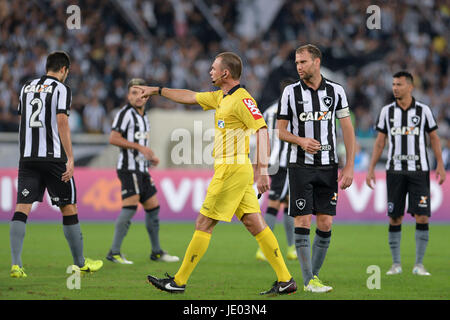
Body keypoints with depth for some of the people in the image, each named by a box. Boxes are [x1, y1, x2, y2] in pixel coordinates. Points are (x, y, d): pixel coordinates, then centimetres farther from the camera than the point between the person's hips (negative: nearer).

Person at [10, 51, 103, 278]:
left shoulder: (27, 87, 15)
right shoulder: (61, 89, -4)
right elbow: (62, 123, -13)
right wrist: (70, 158, -15)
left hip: (27, 157, 4)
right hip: (53, 157, -4)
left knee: (22, 208, -3)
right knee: (68, 208, 8)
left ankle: (15, 264, -16)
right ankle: (80, 263, 18)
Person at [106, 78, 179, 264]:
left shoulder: (144, 117, 19)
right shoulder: (125, 113, -8)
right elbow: (113, 139, -18)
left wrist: (150, 157, 15)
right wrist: (139, 147, -21)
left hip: (142, 169, 9)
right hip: (129, 168, -9)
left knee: (153, 207, 10)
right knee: (130, 206, -19)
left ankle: (156, 252, 20)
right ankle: (114, 252, -19)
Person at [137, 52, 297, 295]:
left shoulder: (242, 100, -14)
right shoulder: (221, 97, 16)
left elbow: (262, 131, -23)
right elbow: (190, 97, 29)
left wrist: (263, 169, -30)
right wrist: (157, 90, 35)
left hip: (232, 170, -9)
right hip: (228, 168, 9)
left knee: (204, 223, -3)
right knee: (254, 223, 5)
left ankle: (179, 281, 3)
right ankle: (285, 279, 2)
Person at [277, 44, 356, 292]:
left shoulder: (335, 91, 4)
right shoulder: (291, 92, 1)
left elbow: (347, 129, 6)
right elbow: (281, 130, 5)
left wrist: (349, 167, -1)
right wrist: (301, 141, -16)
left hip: (328, 166, 2)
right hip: (300, 166, -2)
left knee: (325, 224, 0)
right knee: (302, 221, -7)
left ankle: (314, 274, 13)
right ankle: (308, 280, -5)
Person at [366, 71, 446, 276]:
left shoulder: (423, 110, 2)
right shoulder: (387, 111, 6)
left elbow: (434, 138, 8)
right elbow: (380, 142, 11)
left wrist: (440, 165, -2)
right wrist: (371, 168, 5)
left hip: (419, 170, -1)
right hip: (395, 170, 1)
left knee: (422, 216, -9)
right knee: (394, 218, 0)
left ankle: (419, 264, -2)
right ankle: (396, 264, 10)